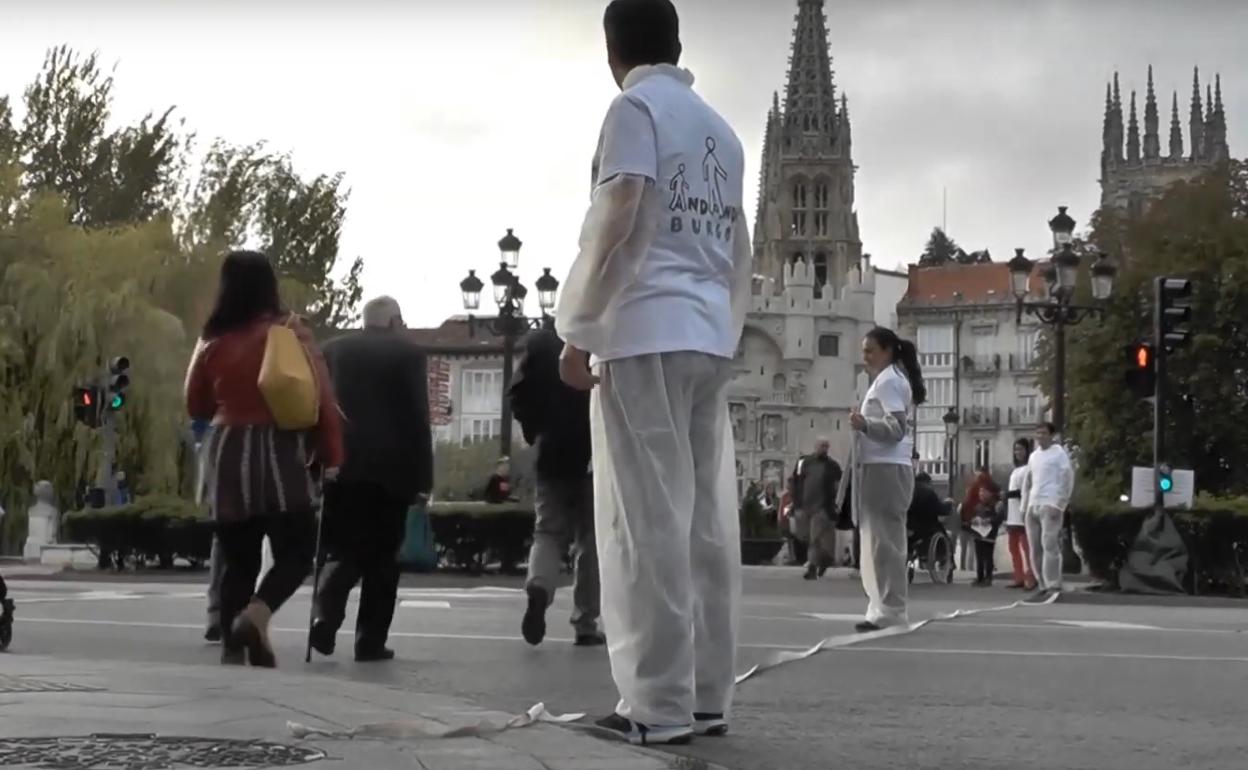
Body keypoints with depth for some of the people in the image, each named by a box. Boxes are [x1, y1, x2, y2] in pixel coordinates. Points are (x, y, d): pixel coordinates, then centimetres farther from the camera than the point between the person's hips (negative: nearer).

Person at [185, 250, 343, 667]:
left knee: (237, 559, 11)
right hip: (280, 453, -3)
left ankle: (233, 646, 6)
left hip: (227, 454, 3)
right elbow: (320, 396, -5)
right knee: (297, 551, 5)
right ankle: (256, 613, -19)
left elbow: (196, 406, 15)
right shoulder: (291, 331, -1)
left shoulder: (213, 340, 5)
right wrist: (331, 454, -2)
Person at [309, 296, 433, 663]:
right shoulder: (408, 353, 0)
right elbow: (418, 419, -4)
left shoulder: (332, 350, 9)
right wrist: (422, 476, -2)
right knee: (380, 557, 6)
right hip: (390, 468, -2)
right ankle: (371, 640, 4)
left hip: (342, 466, 2)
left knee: (342, 550, 8)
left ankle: (325, 616, -15)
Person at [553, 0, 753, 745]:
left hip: (646, 334, -7)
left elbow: (614, 221, -11)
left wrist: (577, 328, -8)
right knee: (707, 524, 5)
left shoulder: (636, 108, 0)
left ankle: (660, 705, -9)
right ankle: (708, 696, 7)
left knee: (647, 523, -8)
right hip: (709, 339, 8)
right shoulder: (722, 130, 22)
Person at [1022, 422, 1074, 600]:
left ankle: (1054, 586, -14)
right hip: (1033, 506, 7)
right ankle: (1043, 586, 10)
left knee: (1049, 545, -14)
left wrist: (1059, 505, -15)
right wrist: (1025, 505, 15)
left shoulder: (1059, 453, 0)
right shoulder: (1033, 456, 21)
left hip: (1050, 505, -7)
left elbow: (1068, 479, -7)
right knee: (1035, 548, 5)